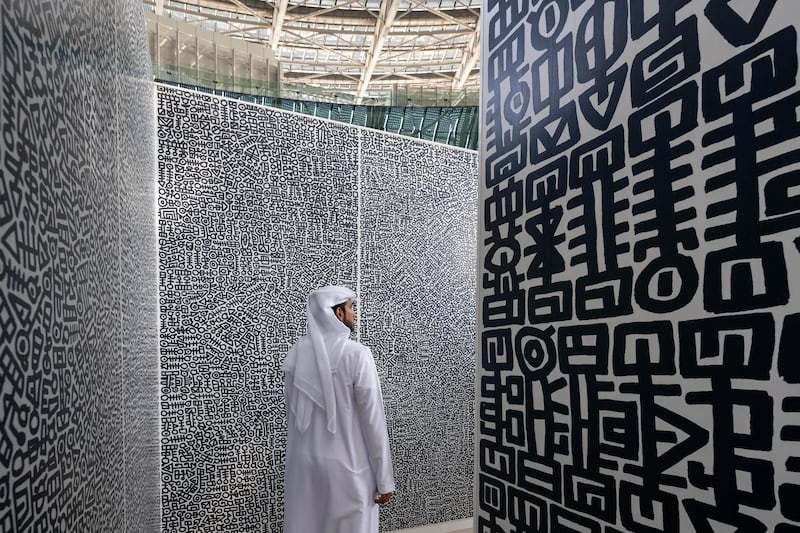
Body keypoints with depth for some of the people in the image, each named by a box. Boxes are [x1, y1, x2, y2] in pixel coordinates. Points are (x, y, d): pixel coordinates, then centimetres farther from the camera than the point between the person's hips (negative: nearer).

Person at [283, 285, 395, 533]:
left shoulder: (296, 353, -1)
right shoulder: (356, 354, -16)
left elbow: (292, 412, 5)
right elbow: (373, 420, -14)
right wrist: (384, 478, -7)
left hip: (304, 464, 5)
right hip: (347, 466, -5)